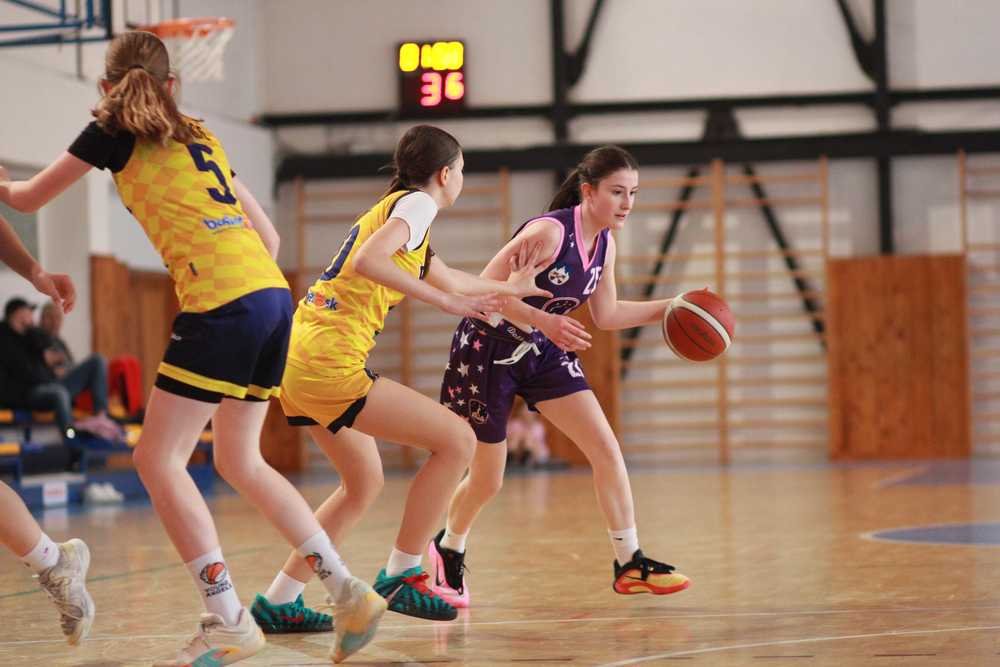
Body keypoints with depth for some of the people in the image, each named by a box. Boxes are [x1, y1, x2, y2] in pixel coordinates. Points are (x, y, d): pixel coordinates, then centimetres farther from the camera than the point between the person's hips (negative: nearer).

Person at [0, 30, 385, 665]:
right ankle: (349, 592, 12)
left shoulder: (115, 132, 6)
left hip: (224, 302, -7)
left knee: (159, 459, -1)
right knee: (240, 459, 18)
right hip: (273, 293, 7)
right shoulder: (198, 136, 24)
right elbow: (267, 233, 23)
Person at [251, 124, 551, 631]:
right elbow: (366, 261, -22)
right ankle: (399, 577, -4)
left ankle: (278, 602, 22)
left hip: (300, 360, 10)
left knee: (364, 483, 23)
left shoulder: (396, 207, 26)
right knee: (456, 439, -8)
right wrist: (442, 300, -21)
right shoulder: (417, 203, -3)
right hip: (329, 362, -10)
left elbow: (449, 280, 41)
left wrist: (510, 287, 51)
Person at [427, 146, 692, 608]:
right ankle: (446, 552, 33)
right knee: (487, 481, 4)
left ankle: (630, 564, 1)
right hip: (488, 349, -7)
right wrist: (544, 321, -37)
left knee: (607, 449, -5)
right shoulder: (550, 231, -25)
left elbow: (607, 315, 11)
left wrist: (670, 308, 2)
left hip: (542, 352, 7)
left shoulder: (605, 244, 0)